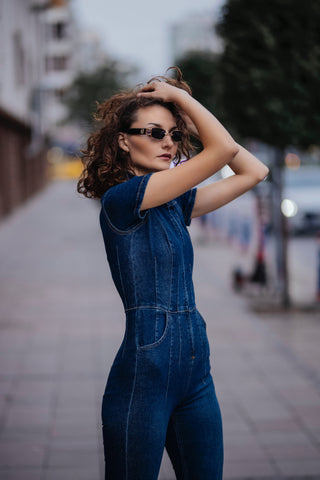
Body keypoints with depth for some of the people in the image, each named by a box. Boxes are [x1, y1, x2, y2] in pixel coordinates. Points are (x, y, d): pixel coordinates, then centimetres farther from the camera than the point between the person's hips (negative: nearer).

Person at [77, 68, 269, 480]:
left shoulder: (175, 204, 12)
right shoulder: (121, 198, -11)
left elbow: (254, 171, 15)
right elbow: (222, 149, -13)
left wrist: (186, 116, 13)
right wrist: (180, 95, -1)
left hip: (195, 368, 8)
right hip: (145, 367, -8)